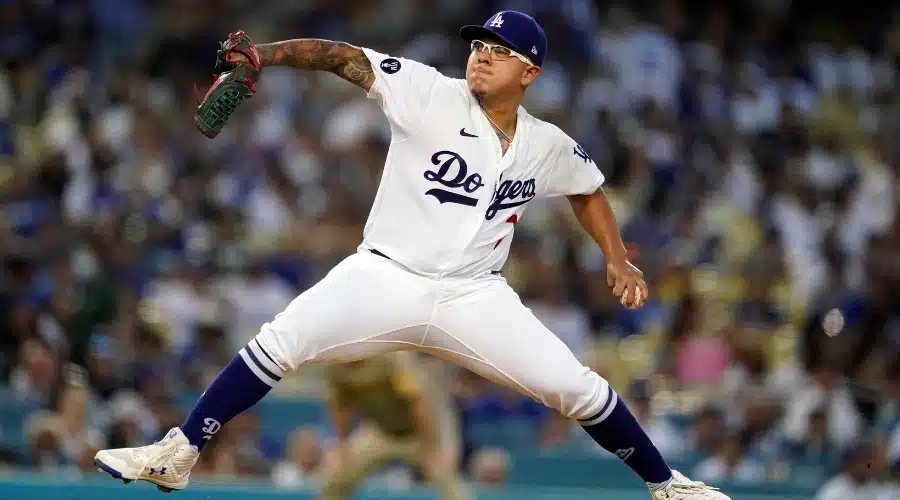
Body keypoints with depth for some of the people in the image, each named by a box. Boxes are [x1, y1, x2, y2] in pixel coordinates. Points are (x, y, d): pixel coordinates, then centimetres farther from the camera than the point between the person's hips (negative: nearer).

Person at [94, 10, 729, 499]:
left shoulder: (547, 146, 3)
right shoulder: (432, 95, -8)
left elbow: (587, 190, 24)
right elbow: (344, 57, -16)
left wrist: (618, 259, 12)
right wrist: (262, 55, -29)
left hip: (475, 299, 2)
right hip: (384, 277, -2)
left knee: (575, 387, -6)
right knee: (279, 342, -22)